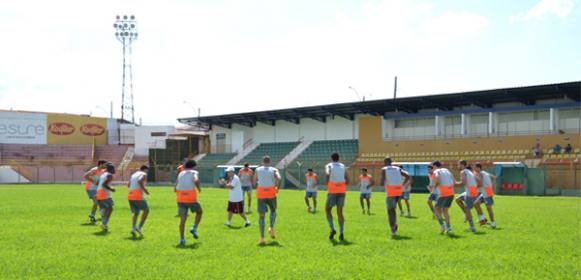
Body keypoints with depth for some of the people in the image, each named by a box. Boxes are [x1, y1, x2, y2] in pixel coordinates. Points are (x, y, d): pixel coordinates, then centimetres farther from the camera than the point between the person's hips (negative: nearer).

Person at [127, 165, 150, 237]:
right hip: (138, 196, -7)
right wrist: (144, 189, -11)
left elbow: (128, 185, 26)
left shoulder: (133, 175, 23)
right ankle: (140, 227, -2)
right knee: (146, 210, 8)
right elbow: (139, 181, -19)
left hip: (130, 196, 7)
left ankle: (133, 227, -5)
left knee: (136, 213, 15)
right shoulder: (144, 174, 0)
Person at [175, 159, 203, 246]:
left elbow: (175, 189, 16)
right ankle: (194, 228, 6)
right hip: (191, 199, -4)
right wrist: (199, 188, -5)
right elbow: (196, 180, -22)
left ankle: (182, 239, -3)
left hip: (180, 199, 4)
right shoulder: (194, 172, 2)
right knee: (199, 212, 22)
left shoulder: (181, 173, 16)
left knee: (183, 219, 5)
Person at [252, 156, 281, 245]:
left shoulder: (257, 169, 9)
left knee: (261, 215, 4)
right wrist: (277, 187, 0)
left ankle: (262, 238, -6)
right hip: (271, 193, -1)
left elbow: (254, 182, 9)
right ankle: (271, 228, 2)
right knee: (273, 211, 25)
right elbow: (278, 178, -15)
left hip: (261, 194, 1)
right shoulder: (274, 170, 4)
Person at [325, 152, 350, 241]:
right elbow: (347, 181, 2)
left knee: (327, 210, 13)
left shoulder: (328, 165, 2)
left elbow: (327, 174, -21)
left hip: (332, 191, -3)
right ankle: (341, 233, -3)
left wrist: (327, 184, -5)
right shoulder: (343, 167, 11)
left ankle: (332, 229, -1)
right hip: (342, 191, 3)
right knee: (340, 212, 6)